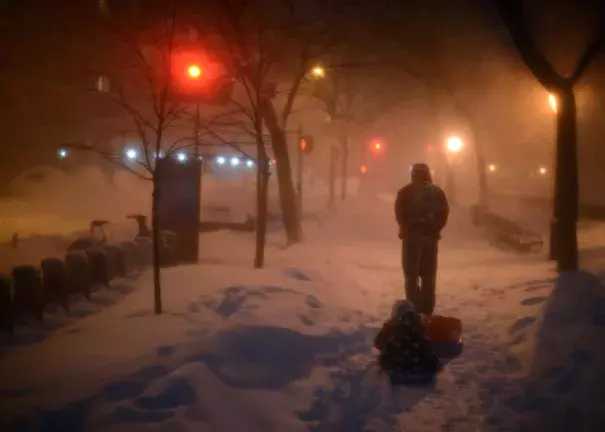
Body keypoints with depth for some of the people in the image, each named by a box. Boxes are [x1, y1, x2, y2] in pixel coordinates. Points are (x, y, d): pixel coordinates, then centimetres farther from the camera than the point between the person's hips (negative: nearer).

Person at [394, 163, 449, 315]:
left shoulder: (406, 192, -1)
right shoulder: (438, 192, 7)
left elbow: (400, 214, -8)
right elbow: (444, 213, 1)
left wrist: (407, 228, 3)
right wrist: (435, 229, 6)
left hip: (411, 235, -3)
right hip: (430, 236, 3)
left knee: (411, 274, 3)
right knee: (429, 275, 11)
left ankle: (414, 309, -5)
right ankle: (427, 310, 11)